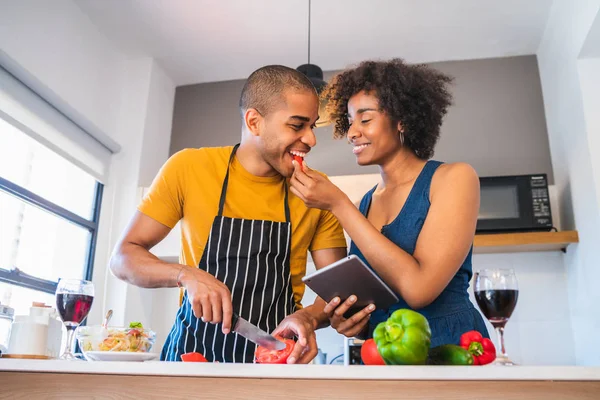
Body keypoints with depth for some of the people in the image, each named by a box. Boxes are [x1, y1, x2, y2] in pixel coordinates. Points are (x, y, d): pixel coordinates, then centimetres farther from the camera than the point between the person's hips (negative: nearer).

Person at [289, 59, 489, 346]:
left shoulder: (453, 178, -6)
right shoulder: (364, 204, 7)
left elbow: (418, 289, -18)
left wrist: (338, 203, -14)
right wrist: (348, 315, -6)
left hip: (450, 350, -3)